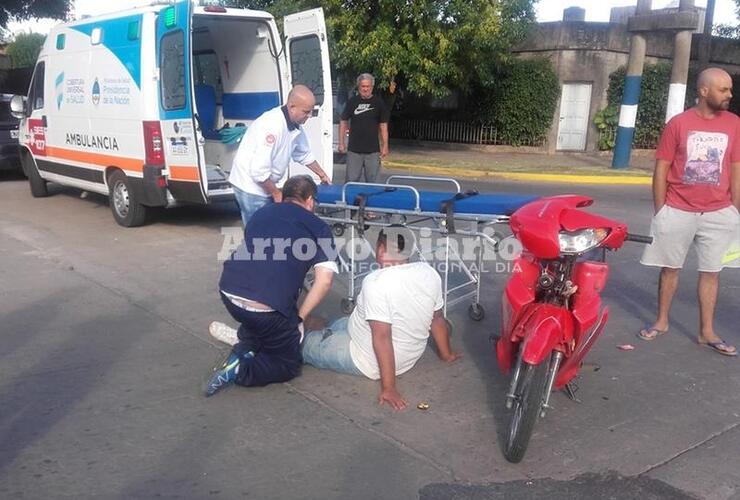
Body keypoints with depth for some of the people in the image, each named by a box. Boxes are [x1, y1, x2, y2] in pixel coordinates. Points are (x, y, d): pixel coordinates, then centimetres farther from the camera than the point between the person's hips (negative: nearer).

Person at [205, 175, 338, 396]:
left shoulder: (262, 212, 22)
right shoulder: (319, 228, 9)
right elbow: (324, 282, -3)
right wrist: (298, 317, 7)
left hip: (229, 293, 5)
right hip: (266, 307, -5)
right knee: (289, 365, 18)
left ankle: (244, 348, 16)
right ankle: (240, 370, -5)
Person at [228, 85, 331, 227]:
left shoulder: (295, 125, 1)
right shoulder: (272, 125, -28)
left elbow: (304, 154, 21)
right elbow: (259, 171, -30)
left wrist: (322, 175, 31)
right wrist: (276, 193, -16)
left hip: (263, 185, 9)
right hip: (251, 185, -9)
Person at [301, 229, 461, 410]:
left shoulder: (376, 281, -31)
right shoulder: (429, 272, -10)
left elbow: (382, 337, -33)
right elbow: (438, 319, 2)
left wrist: (388, 388, -28)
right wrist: (446, 354, 17)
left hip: (369, 362, -7)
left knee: (303, 341, 12)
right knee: (340, 324, 29)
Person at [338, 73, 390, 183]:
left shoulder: (379, 103, 1)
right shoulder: (352, 101, 3)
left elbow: (383, 126, 4)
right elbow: (343, 121, 8)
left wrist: (385, 146, -1)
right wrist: (341, 142, 3)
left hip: (373, 151, 0)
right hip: (354, 150, 0)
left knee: (372, 182, 6)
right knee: (350, 181, 3)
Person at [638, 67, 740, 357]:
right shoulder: (678, 123, -5)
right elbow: (661, 169, -2)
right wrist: (660, 212, -4)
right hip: (678, 211, -2)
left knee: (711, 272, 7)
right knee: (670, 267, 10)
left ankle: (707, 332, 17)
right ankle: (661, 322, 25)